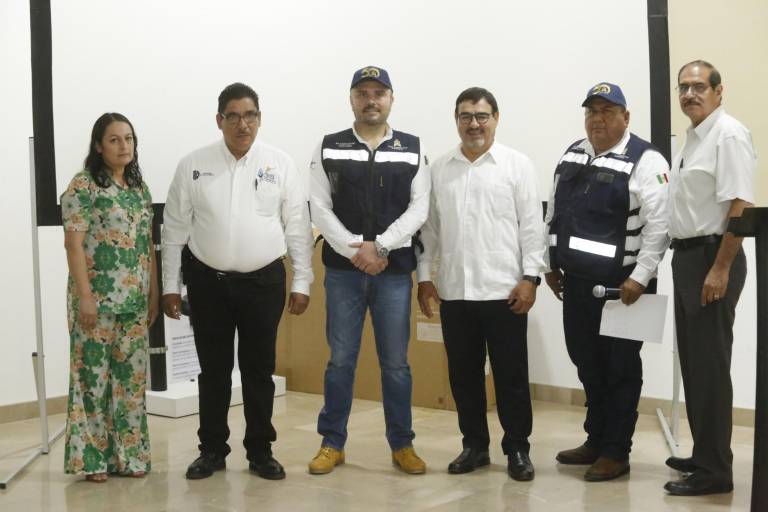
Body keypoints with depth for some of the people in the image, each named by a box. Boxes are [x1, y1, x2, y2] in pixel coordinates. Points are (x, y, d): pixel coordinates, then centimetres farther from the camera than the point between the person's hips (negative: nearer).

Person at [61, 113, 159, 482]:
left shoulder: (140, 188, 13)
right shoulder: (82, 186, -7)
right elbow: (73, 244, -11)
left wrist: (154, 292, 11)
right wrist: (84, 296, -17)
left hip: (134, 300, 6)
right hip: (98, 298, -6)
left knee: (132, 375, 8)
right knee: (94, 373, -1)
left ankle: (129, 454, 17)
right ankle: (92, 457, 8)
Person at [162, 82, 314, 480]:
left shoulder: (280, 164, 0)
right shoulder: (193, 165, 1)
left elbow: (298, 227, 1)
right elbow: (175, 229, 4)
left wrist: (301, 282, -1)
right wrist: (170, 285, 2)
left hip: (264, 282, 0)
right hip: (208, 281, 0)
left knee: (259, 369, 8)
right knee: (213, 369, 9)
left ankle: (260, 451, 20)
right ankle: (212, 450, 22)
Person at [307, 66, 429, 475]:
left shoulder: (413, 149, 5)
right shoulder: (329, 148, 4)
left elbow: (419, 209, -2)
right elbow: (320, 209, -3)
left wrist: (380, 246, -14)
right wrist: (355, 251, -13)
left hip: (394, 269, 0)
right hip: (342, 269, 0)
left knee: (396, 361, 6)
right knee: (340, 359, 6)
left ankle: (402, 445, 18)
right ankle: (332, 443, 17)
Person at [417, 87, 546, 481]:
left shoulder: (518, 165, 1)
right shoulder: (439, 168, 10)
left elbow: (532, 225, -2)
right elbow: (429, 226, 11)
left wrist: (530, 277, -9)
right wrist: (424, 276, 6)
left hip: (504, 289, -3)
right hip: (454, 290, 3)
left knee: (511, 374, 3)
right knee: (463, 374, 10)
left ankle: (517, 449, 15)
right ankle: (474, 445, 23)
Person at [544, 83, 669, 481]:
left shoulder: (645, 161, -10)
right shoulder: (571, 156, 12)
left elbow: (657, 226, -16)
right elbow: (554, 214, 18)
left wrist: (639, 277, -20)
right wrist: (552, 265, 16)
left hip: (621, 284, -7)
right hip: (576, 281, 7)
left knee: (620, 369, 3)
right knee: (587, 364, 15)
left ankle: (616, 452, 14)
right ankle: (596, 441, 29)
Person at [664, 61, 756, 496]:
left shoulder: (729, 135, -14)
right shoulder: (692, 137, 15)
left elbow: (741, 206, -20)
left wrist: (720, 269, -23)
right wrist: (687, 261, 14)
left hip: (712, 256, -9)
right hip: (687, 256, 9)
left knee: (710, 365, -4)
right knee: (693, 362, 15)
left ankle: (715, 471, 4)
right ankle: (704, 456, 27)